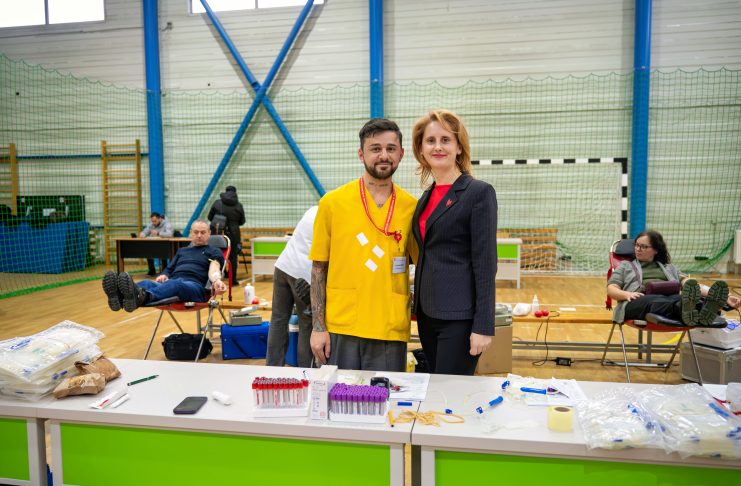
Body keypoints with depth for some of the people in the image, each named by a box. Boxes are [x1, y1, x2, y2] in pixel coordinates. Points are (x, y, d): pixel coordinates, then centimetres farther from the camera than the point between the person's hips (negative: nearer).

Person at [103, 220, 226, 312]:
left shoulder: (214, 251, 18)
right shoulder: (182, 251, 35)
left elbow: (214, 268, -4)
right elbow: (169, 269, 26)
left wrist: (216, 280, -29)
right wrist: (164, 275, -1)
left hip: (195, 285, -5)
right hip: (171, 282, 5)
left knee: (175, 284, -41)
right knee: (147, 283, -30)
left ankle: (141, 297, -71)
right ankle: (121, 296, -64)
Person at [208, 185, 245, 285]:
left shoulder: (217, 203, 1)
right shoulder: (239, 205, -1)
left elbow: (209, 217, 9)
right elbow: (242, 221, 7)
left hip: (217, 232, 1)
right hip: (233, 233, 0)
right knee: (233, 256, 9)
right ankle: (233, 280, 13)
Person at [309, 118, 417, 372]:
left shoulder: (412, 207, 1)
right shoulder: (332, 203, -2)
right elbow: (319, 267, 1)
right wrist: (318, 327, -4)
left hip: (391, 332, 1)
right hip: (339, 330, -1)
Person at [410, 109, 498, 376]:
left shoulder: (479, 192, -9)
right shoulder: (426, 197, 12)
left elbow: (486, 264, -13)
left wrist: (483, 326, -16)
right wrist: (418, 309, 16)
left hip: (460, 318, -7)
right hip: (427, 314, 7)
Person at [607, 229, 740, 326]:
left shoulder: (669, 268, 32)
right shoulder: (625, 265, 26)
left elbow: (691, 285, 15)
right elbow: (611, 289, 11)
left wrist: (720, 296, -3)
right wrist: (627, 294, -13)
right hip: (638, 303, -3)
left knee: (685, 298, -33)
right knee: (656, 301, -40)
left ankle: (704, 311, -64)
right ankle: (685, 309, -70)